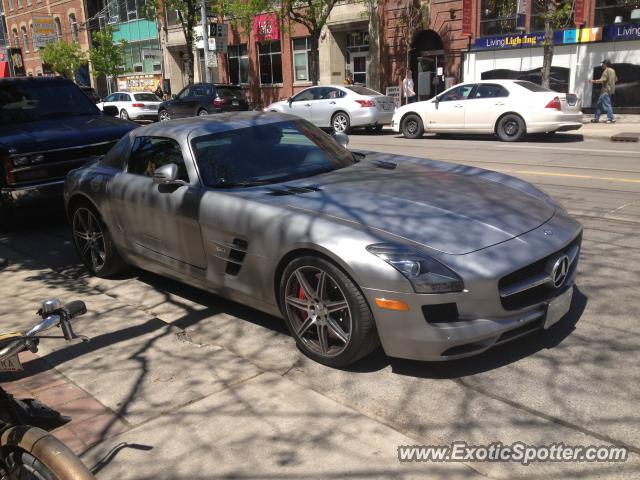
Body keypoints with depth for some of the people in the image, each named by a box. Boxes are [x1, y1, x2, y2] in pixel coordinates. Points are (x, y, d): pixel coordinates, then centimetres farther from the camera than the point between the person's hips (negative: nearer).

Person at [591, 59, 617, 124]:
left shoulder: (606, 71, -13)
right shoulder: (612, 71, 16)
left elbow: (602, 80, -23)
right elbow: (616, 79, 24)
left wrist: (594, 81, -13)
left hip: (606, 90, -10)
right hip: (610, 89, 10)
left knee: (607, 104, -10)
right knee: (599, 104, 14)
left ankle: (611, 119, -11)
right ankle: (596, 118, 16)